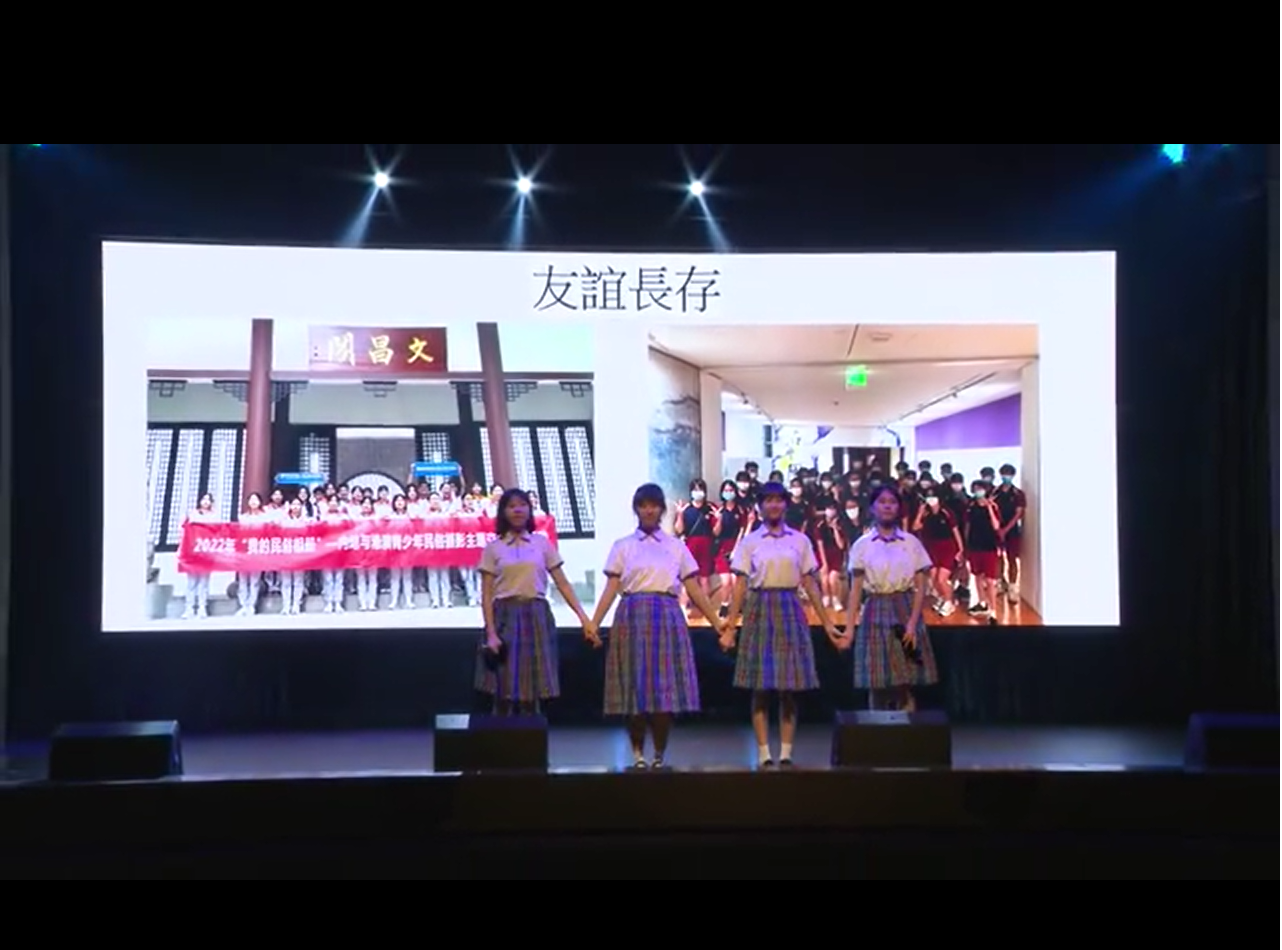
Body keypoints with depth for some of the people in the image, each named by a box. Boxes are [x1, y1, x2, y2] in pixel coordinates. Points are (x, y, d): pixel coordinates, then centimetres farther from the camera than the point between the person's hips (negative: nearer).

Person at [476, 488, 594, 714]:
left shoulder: (543, 544, 8)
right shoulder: (493, 548, 5)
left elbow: (563, 584, 6)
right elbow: (486, 595, 1)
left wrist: (584, 618, -2)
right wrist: (491, 633, -10)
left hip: (536, 617, 1)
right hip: (506, 617, -1)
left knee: (532, 693, 1)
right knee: (503, 693, -3)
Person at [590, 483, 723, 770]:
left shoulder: (676, 546, 10)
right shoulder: (622, 546, 8)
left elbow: (694, 590, 9)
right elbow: (610, 589, 1)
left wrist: (717, 623, 4)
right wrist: (593, 623, -10)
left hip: (666, 619, 1)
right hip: (633, 618, -1)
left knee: (666, 687, -2)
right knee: (635, 687, -1)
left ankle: (659, 756, 11)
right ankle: (637, 754, 13)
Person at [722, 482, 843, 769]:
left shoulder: (800, 540, 6)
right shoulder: (749, 542, 3)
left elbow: (810, 584, 6)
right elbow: (740, 586, 0)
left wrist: (827, 623, 3)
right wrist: (730, 626, -6)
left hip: (789, 611, 1)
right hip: (760, 611, -1)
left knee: (789, 687, 2)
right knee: (760, 687, 1)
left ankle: (786, 753, 9)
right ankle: (764, 754, 7)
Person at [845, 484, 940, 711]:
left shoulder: (912, 543, 5)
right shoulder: (862, 545, 4)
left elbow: (920, 588, 3)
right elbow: (855, 590, 2)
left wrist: (913, 623, -8)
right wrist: (850, 628, -4)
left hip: (905, 612, 0)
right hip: (875, 614, 0)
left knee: (906, 686, 1)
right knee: (877, 686, 0)